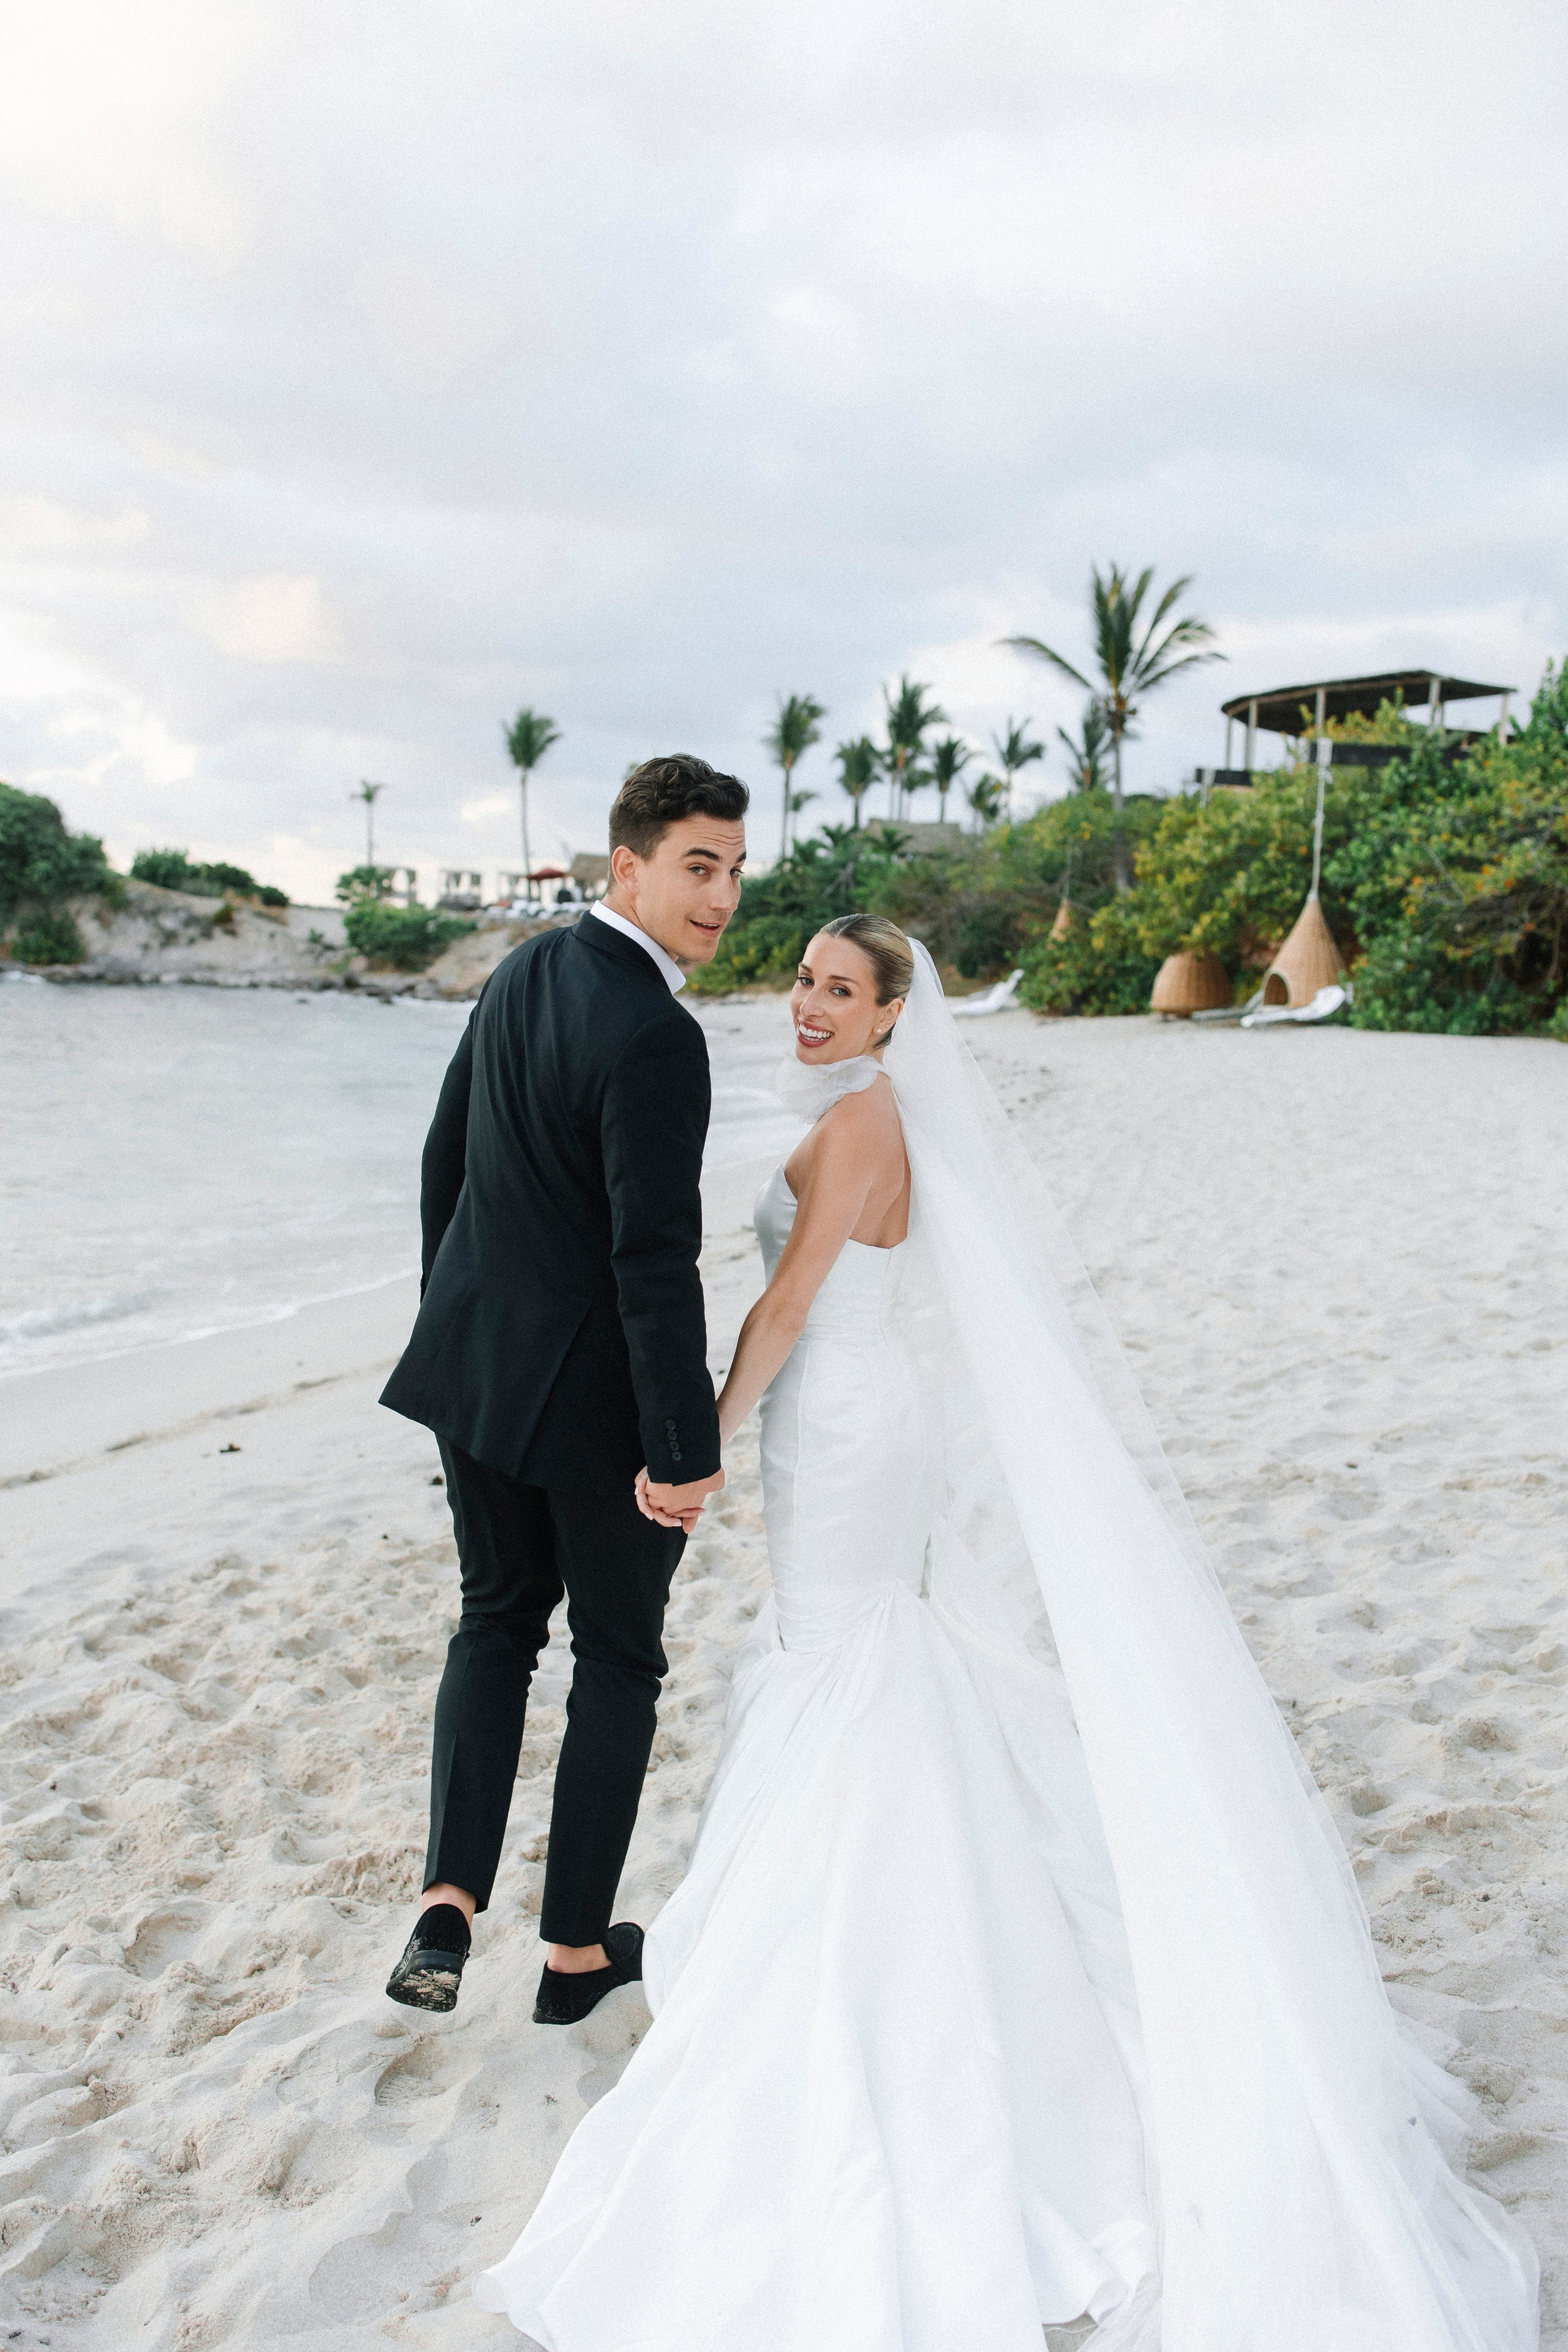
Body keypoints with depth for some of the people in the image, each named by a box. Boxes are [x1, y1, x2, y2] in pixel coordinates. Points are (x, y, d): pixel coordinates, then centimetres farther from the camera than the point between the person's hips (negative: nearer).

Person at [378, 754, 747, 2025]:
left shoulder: (523, 973, 4)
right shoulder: (656, 1039, -23)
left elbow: (445, 1163, 12)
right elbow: (657, 1263, -25)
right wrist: (687, 1450, -18)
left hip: (475, 1360, 7)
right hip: (599, 1393, -7)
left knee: (498, 1618, 23)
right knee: (618, 1657, 13)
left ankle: (450, 1910, 12)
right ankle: (578, 1947, 27)